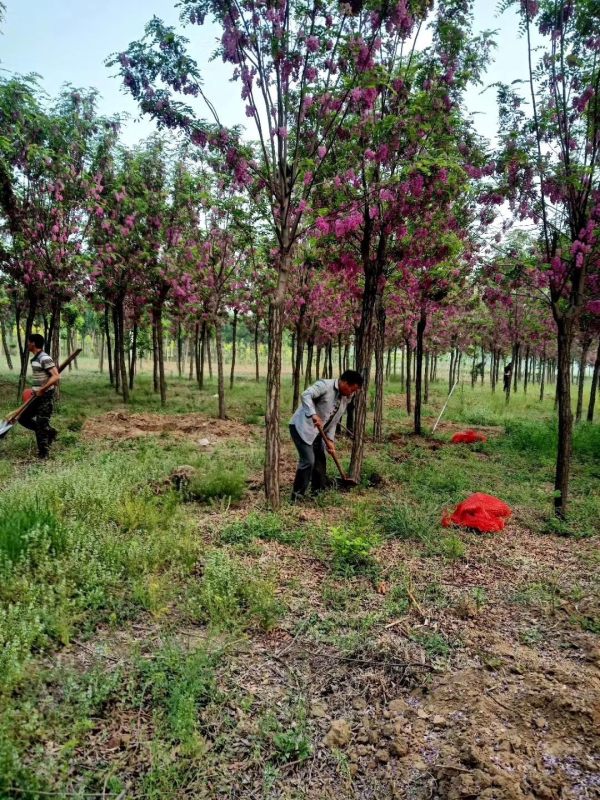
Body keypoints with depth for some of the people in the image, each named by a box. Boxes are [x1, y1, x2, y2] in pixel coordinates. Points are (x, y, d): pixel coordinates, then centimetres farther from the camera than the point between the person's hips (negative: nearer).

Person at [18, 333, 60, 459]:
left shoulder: (44, 358, -18)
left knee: (41, 425, -4)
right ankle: (49, 431, 23)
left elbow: (56, 377, -26)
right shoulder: (35, 359, 12)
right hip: (37, 396, 10)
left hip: (45, 397, -10)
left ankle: (43, 454, 6)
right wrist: (35, 390, 15)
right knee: (24, 418, 14)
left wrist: (42, 390, -24)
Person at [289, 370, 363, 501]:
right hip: (302, 427, -9)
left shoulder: (346, 399, 6)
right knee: (308, 461, -14)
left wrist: (329, 440, -1)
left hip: (316, 432, 9)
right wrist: (313, 415, -43)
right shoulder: (325, 386, -17)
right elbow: (306, 395, -32)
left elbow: (334, 421, 9)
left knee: (320, 460, 14)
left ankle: (319, 490, 31)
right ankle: (297, 496, -3)